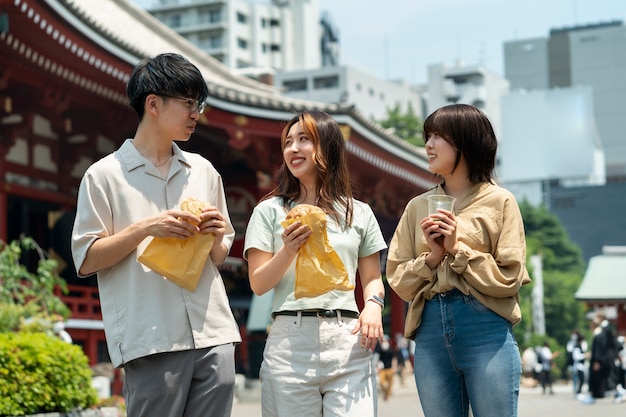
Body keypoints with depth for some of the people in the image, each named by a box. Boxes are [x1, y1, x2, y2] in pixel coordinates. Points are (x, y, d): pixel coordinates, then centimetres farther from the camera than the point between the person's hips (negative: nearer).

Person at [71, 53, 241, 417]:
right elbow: (86, 260, -1)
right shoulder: (105, 175, 2)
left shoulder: (203, 170, 17)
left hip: (215, 336, 4)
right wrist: (144, 228, -12)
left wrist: (215, 238, 0)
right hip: (152, 342, -4)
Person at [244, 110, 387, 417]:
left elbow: (371, 279, 15)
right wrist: (289, 250, -12)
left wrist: (373, 305, -7)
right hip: (291, 339, -1)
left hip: (347, 340, 1)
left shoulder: (360, 213, 15)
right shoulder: (270, 210, 9)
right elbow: (258, 285, 5)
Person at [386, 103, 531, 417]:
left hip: (486, 331, -4)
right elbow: (399, 281, 9)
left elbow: (509, 279, -3)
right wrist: (432, 258, -7)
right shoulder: (418, 207, 13)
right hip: (431, 332, 4)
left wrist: (458, 249, -9)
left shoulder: (499, 201, 2)